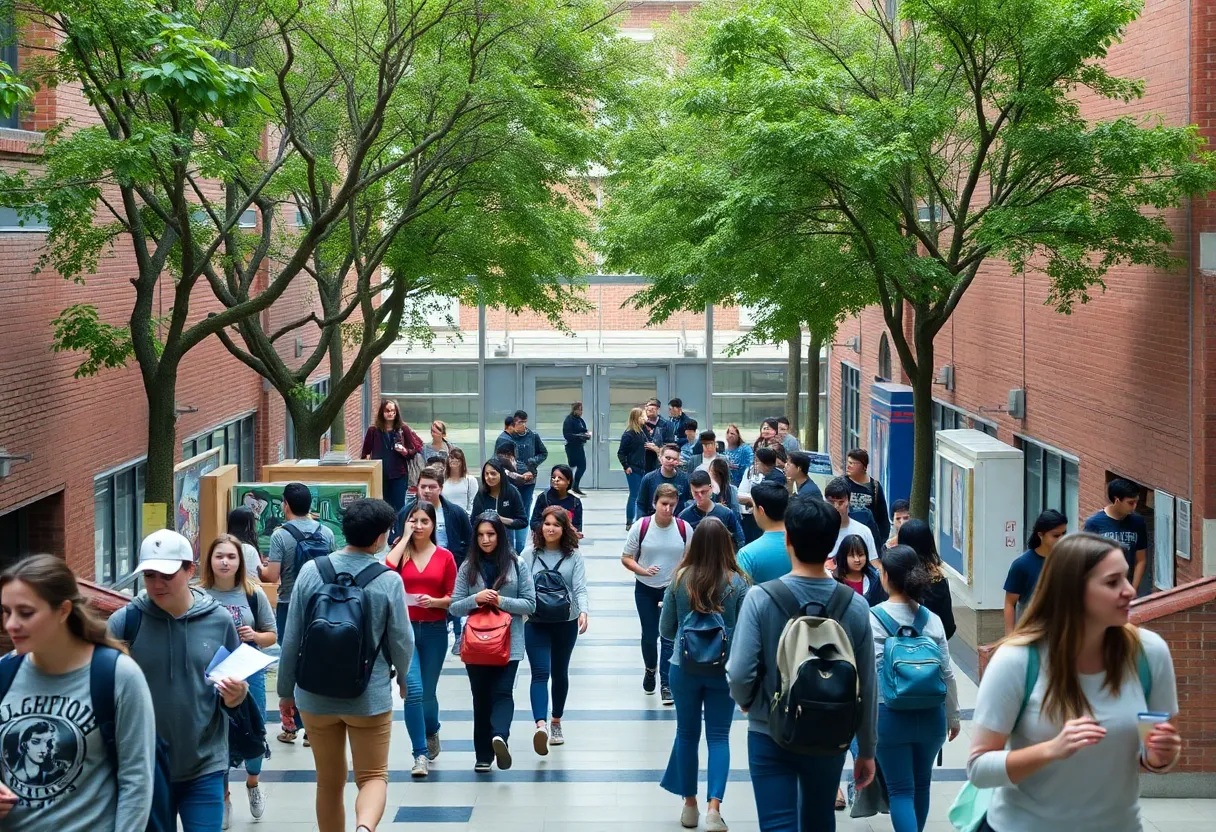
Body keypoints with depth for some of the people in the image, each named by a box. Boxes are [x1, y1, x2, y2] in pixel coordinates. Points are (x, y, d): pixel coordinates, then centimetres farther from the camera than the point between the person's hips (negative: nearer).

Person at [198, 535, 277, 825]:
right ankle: (223, 797, 29)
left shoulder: (254, 594, -3)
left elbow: (272, 635, 6)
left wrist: (254, 636, -13)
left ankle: (252, 782, 40)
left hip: (250, 674, 1)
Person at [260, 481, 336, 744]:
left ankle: (291, 726, 11)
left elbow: (272, 576, -17)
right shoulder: (326, 533, -1)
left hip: (290, 607, -3)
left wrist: (258, 569, 4)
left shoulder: (280, 535, -13)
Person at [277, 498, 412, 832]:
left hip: (316, 696, 2)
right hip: (370, 698, -2)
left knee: (329, 783, 17)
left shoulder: (311, 571, -7)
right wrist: (403, 677, 17)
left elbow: (291, 639, -3)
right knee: (373, 777, 8)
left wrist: (286, 691, 9)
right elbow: (402, 642, -5)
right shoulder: (388, 580, -12)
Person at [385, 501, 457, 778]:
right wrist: (405, 537, -12)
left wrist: (434, 601, -16)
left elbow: (452, 597, 5)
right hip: (404, 628, -1)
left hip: (434, 630, 1)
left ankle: (431, 732, 44)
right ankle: (420, 754, -5)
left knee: (427, 692, 12)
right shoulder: (400, 552, 2)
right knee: (413, 690, -14)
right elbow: (386, 569, -21)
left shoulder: (445, 556, 2)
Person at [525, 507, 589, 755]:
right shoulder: (530, 554, -1)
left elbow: (580, 588, -8)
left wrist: (583, 612, -24)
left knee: (559, 673, 14)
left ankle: (556, 722, 31)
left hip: (566, 623, 1)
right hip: (536, 623, -1)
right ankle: (541, 725, -27)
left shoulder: (573, 555, -1)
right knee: (540, 673, -13)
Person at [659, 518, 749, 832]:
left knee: (687, 733, 15)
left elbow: (665, 630, 2)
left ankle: (689, 805, 24)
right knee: (719, 737, 6)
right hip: (723, 669, -1)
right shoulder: (737, 583, -11)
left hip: (684, 668, 1)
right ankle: (714, 806, -8)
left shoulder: (679, 580, -7)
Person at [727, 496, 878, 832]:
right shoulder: (855, 606, -8)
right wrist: (867, 750, 10)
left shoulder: (762, 598, -15)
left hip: (770, 734, -2)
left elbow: (740, 673, -19)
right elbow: (866, 688, -3)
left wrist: (747, 703, 5)